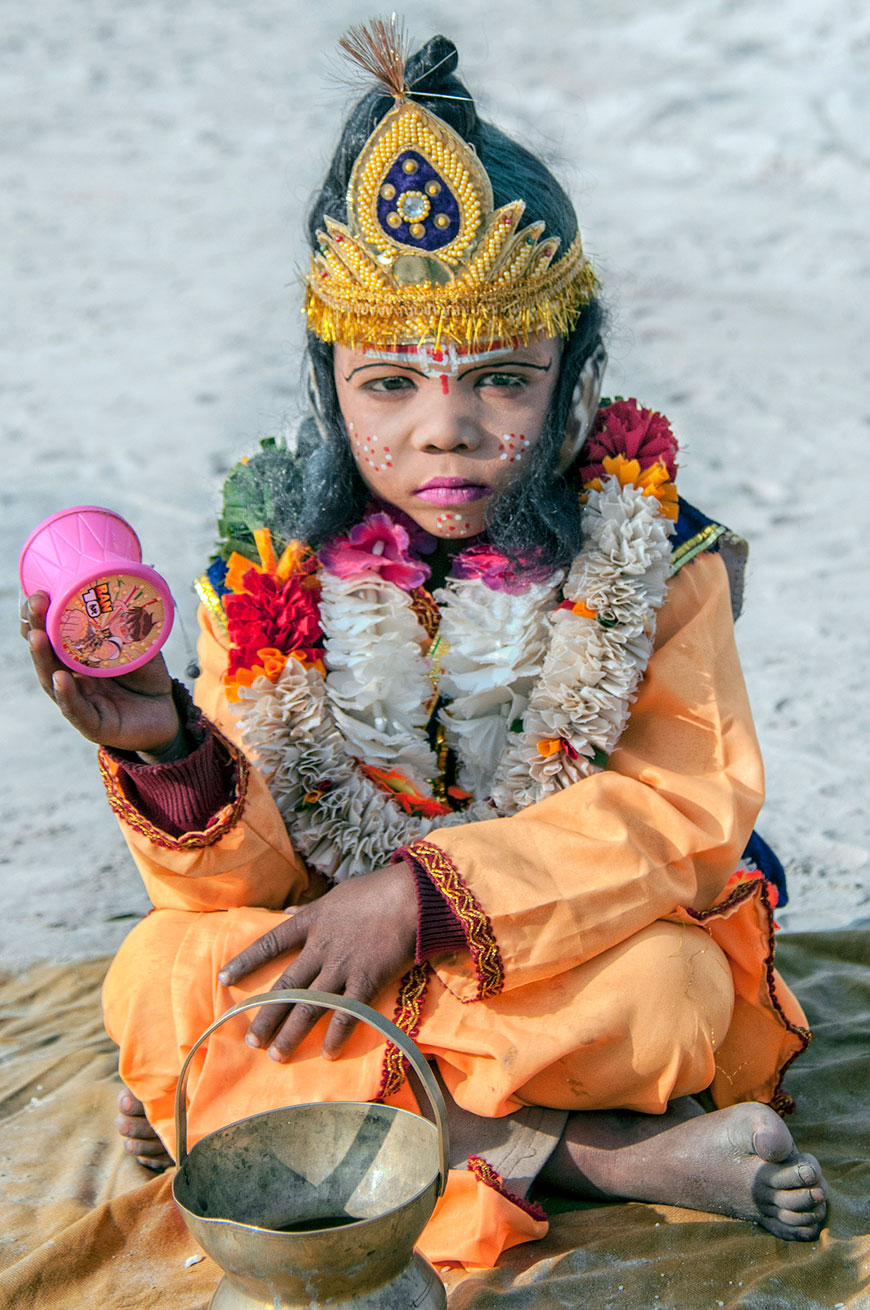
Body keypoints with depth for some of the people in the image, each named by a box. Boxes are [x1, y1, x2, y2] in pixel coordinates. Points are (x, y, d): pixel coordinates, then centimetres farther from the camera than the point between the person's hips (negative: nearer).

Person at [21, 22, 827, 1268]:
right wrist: (170, 755, -30)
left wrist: (425, 892, -26)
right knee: (160, 980, -27)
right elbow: (244, 880, -6)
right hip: (341, 962, 3)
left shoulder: (645, 548, -8)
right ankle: (594, 1155, -26)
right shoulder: (274, 564, -5)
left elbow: (688, 803, -16)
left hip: (569, 950, -2)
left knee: (665, 990, -33)